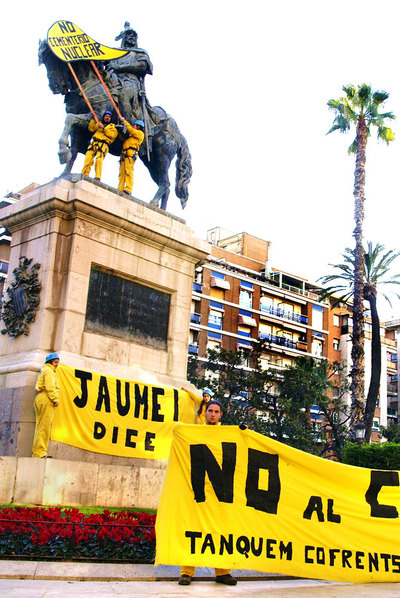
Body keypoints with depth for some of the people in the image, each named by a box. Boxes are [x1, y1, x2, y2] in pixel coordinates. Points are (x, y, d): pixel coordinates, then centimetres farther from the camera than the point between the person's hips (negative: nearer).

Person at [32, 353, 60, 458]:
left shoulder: (43, 371, 27)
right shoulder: (49, 371, -4)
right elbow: (50, 388, -16)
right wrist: (55, 400, -15)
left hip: (40, 398, 10)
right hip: (47, 399, -10)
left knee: (40, 426, 9)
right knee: (44, 426, -12)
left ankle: (37, 451, 8)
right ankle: (40, 452, -15)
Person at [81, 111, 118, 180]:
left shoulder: (112, 127, 20)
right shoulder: (98, 124, 30)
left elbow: (113, 135, 0)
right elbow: (91, 129, 16)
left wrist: (104, 128, -7)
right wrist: (93, 119, 8)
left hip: (103, 145, -3)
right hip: (94, 143, 3)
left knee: (99, 160, -26)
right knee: (88, 158, -17)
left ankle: (98, 177, -31)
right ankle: (84, 174, -19)